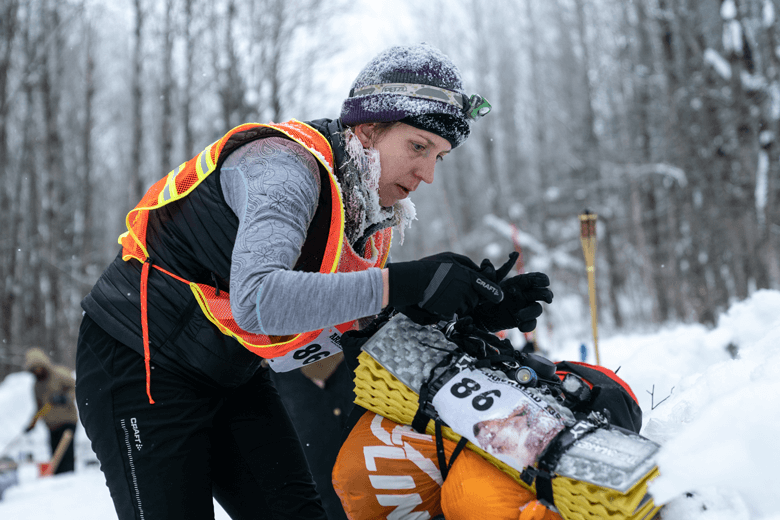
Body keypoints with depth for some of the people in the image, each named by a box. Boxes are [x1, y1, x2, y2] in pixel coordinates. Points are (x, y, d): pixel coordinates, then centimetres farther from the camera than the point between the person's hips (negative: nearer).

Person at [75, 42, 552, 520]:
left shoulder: (373, 209, 0)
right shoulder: (287, 164, -26)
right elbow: (256, 300, -41)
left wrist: (469, 306, -12)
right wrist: (401, 284, -41)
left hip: (230, 374, 8)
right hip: (141, 366, -8)